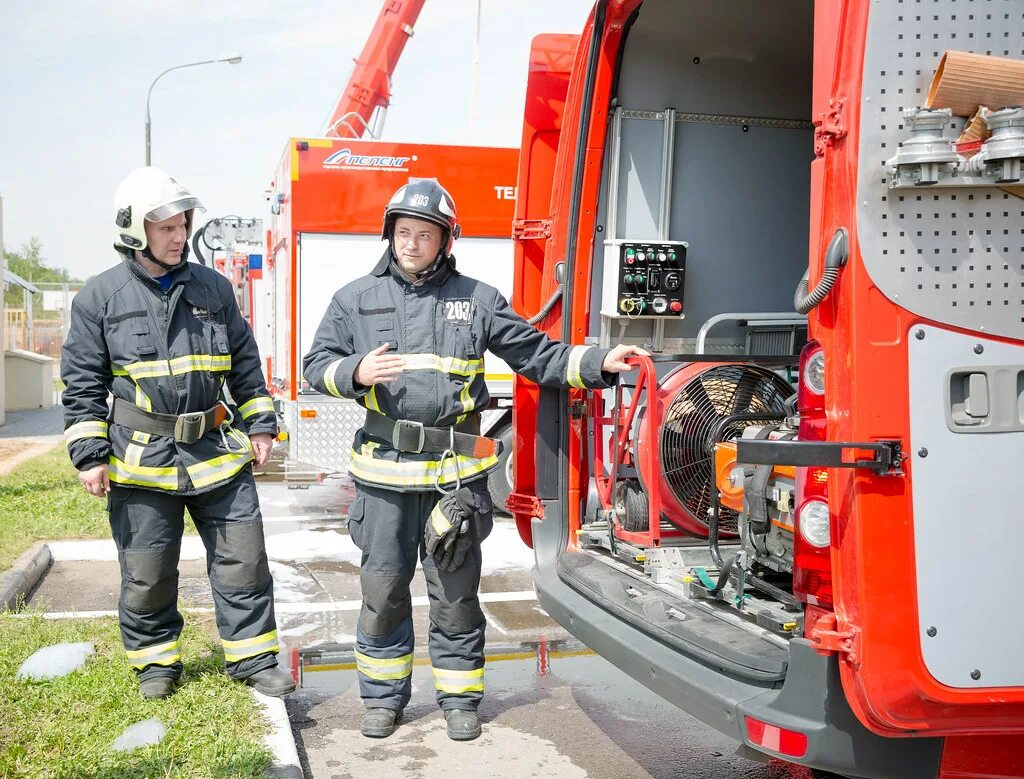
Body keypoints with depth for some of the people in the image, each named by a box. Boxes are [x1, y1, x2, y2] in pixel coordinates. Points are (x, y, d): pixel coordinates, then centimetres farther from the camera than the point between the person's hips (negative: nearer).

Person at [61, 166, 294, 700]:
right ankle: (155, 662, 27)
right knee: (147, 573, 8)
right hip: (142, 460, -2)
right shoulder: (101, 297, -2)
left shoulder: (213, 287, 7)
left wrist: (260, 424, 11)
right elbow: (82, 382, 0)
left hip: (218, 452, 3)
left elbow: (244, 361, 15)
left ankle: (253, 659, 17)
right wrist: (89, 454, -5)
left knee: (242, 560, 4)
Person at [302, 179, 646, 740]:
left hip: (456, 472, 0)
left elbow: (536, 354, 7)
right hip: (385, 472, 1)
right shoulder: (356, 299, 6)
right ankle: (383, 696, 25)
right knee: (383, 589, 8)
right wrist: (357, 372, -14)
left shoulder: (478, 300, 6)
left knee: (455, 592, 8)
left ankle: (460, 698, 23)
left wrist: (598, 363, -4)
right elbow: (318, 364, 7)